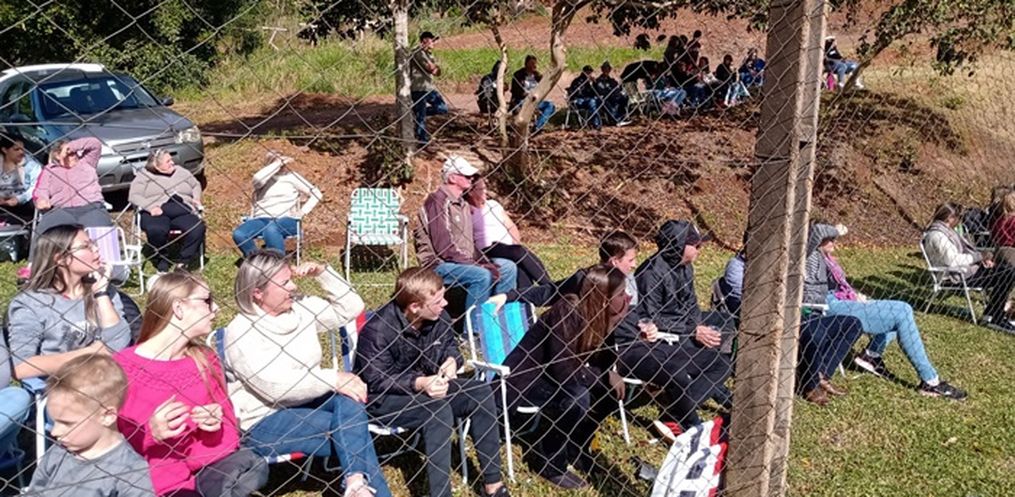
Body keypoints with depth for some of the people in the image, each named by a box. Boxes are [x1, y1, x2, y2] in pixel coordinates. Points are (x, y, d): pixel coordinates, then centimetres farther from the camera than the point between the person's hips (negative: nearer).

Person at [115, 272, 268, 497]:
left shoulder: (205, 358, 11)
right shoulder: (123, 367, -5)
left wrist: (217, 421, -6)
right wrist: (149, 433, -22)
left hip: (212, 465, 5)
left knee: (253, 466, -28)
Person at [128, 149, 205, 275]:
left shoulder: (181, 172, 22)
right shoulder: (144, 175, 11)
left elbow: (196, 185, 35)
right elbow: (134, 196, 1)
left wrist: (196, 198, 12)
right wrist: (150, 207, -16)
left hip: (183, 212, 3)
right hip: (156, 213, -3)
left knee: (198, 228, -30)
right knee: (157, 230, -38)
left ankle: (182, 262, -14)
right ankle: (162, 263, -12)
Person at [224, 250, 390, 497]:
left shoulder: (301, 309, 5)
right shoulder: (241, 332, -16)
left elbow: (350, 307, 10)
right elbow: (274, 386, -26)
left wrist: (322, 273, -3)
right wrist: (333, 378, -28)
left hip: (305, 402, 6)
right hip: (264, 422, -6)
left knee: (349, 395, -27)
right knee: (350, 427, -25)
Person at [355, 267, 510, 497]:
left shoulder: (439, 318, -8)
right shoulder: (377, 330, -27)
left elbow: (450, 345, 8)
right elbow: (376, 381, -24)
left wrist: (452, 360, -18)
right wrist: (419, 383, -39)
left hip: (425, 385, 7)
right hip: (381, 398, -7)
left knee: (481, 392, -13)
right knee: (439, 409, -34)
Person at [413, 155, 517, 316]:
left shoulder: (463, 204, 15)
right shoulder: (438, 201, -14)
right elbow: (444, 247, -21)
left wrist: (486, 262, -1)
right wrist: (478, 265, -20)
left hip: (466, 261, 9)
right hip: (439, 264, -9)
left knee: (508, 267, 4)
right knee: (481, 275, -31)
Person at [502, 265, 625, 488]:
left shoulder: (595, 315, -3)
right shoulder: (567, 313, -27)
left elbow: (602, 361, -3)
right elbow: (562, 370, -30)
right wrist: (606, 376, -21)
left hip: (549, 376, 8)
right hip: (523, 380, -8)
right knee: (577, 395, -30)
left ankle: (574, 450, 11)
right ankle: (550, 463, -10)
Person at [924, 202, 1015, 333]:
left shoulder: (946, 231, 14)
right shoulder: (937, 236, -19)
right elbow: (953, 260, -27)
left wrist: (982, 257, 2)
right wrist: (980, 256, -18)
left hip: (970, 267, 11)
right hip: (960, 276, -11)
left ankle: (991, 313, 6)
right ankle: (996, 320, -9)